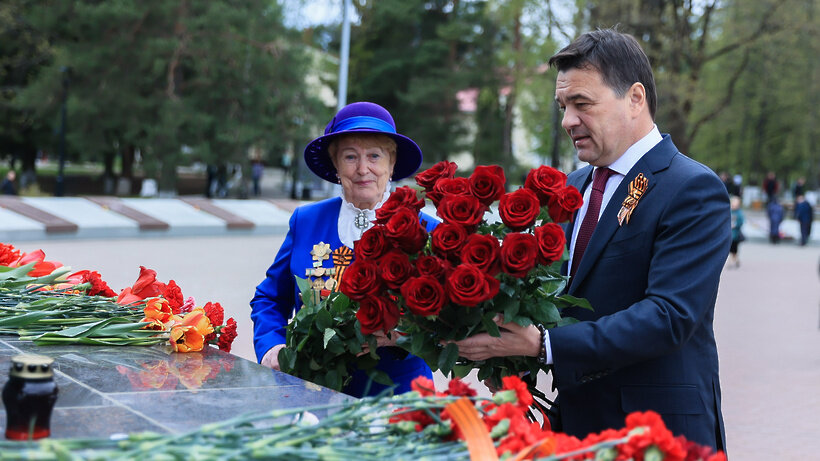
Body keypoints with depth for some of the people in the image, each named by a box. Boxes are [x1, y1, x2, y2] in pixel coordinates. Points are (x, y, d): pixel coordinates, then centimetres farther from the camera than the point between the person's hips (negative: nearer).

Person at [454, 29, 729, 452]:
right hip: (575, 424, 7)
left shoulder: (694, 190, -13)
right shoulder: (573, 187, 12)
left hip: (660, 432, -6)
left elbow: (670, 315, -23)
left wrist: (543, 345, -28)